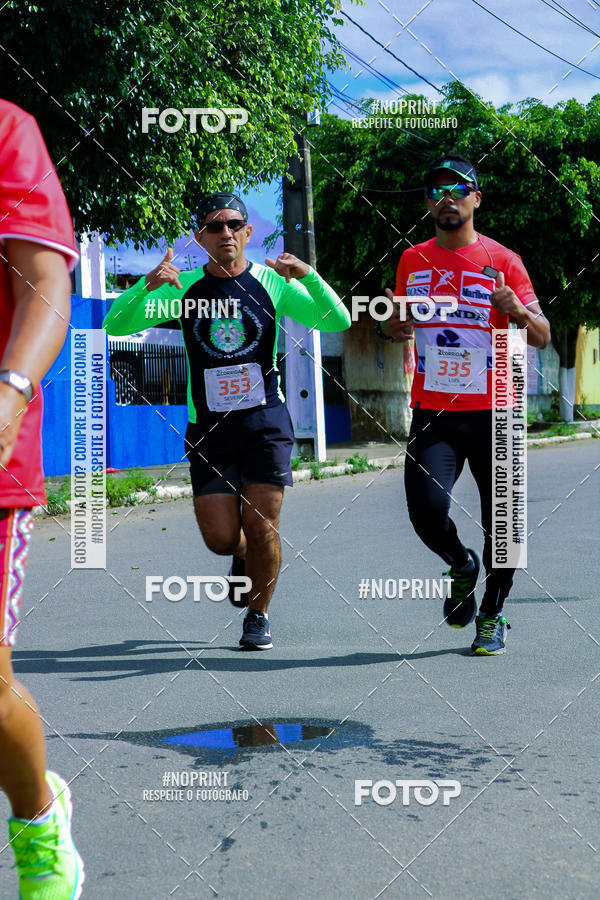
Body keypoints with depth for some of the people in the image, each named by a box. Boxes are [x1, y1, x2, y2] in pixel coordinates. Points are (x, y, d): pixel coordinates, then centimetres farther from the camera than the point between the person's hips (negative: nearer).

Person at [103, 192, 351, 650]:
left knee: (261, 527, -4)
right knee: (220, 538, -3)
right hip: (209, 427, 1)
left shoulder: (272, 282, 1)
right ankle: (243, 556, 34)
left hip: (266, 423, -1)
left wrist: (309, 276, -24)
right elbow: (116, 325, -5)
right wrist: (145, 286, -24)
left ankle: (259, 614, 19)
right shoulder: (183, 287, 3)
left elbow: (338, 321, -6)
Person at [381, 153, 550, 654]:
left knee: (501, 519, 3)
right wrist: (395, 323, -1)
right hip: (432, 412, 2)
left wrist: (518, 311, -21)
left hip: (494, 412, -1)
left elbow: (542, 337, 1)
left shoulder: (502, 261, 0)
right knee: (427, 509, -16)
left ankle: (493, 614, 24)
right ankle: (461, 566, 17)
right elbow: (398, 331, 23)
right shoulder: (413, 261, 10)